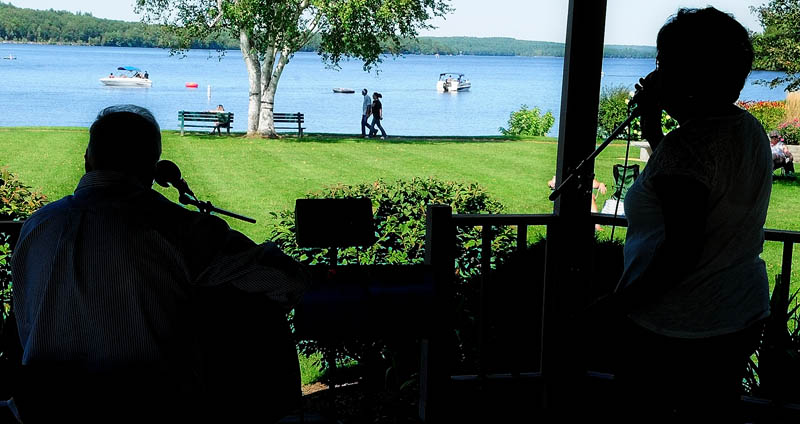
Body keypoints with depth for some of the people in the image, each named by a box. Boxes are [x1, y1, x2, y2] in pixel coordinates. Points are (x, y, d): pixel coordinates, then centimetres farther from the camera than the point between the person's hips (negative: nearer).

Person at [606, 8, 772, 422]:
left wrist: (626, 300, -16)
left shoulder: (687, 143, -25)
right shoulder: (750, 130, 3)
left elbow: (681, 251, -29)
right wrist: (652, 122, 13)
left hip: (673, 331, -9)